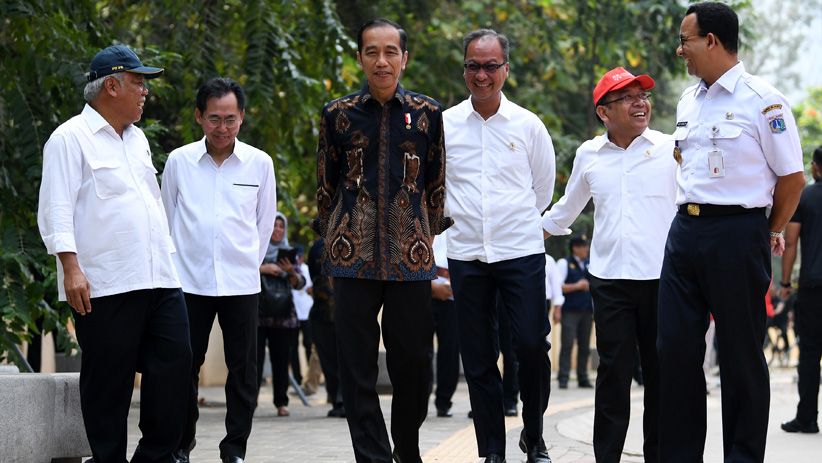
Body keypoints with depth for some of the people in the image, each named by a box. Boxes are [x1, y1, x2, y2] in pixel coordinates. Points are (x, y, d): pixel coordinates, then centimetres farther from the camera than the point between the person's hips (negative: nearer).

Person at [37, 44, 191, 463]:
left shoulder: (137, 139, 21)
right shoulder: (71, 138, -3)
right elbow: (56, 210, -10)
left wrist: (167, 259, 22)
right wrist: (71, 269, -19)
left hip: (158, 279, 7)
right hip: (104, 286, -7)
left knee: (174, 362, 2)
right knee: (109, 381, -2)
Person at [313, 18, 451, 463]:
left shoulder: (427, 113, 6)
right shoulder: (338, 113, 6)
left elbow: (437, 185, 11)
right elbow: (325, 184, 12)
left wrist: (432, 240, 9)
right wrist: (331, 242, 10)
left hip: (410, 258, 0)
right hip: (353, 257, 0)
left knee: (414, 361, 4)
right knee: (357, 367, -2)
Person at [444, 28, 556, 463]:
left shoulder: (527, 125, 1)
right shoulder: (444, 125, 2)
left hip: (522, 251, -1)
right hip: (466, 254, 1)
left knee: (532, 346, -9)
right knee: (478, 358, 3)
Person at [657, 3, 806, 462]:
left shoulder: (762, 100, -9)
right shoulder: (688, 101, 13)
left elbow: (791, 177, -6)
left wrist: (770, 234, 2)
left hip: (736, 233, -7)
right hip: (686, 230, 7)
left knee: (741, 354, 1)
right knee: (676, 349, 5)